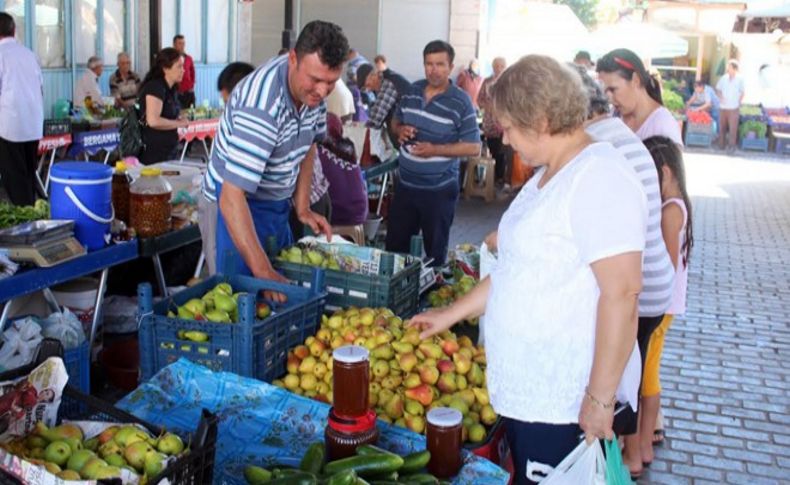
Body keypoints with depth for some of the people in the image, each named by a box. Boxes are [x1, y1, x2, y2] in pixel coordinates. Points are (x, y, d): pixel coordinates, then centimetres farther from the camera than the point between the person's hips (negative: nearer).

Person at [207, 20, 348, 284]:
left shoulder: (312, 88, -11)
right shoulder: (261, 106, -35)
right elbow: (232, 198, -38)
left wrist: (302, 208, 1)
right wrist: (263, 271, -42)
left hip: (278, 203, 8)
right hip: (238, 205, -7)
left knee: (288, 282, 17)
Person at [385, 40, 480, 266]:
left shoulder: (461, 102, -12)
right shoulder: (412, 90, 4)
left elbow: (474, 147, -12)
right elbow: (395, 121, 18)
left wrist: (435, 150, -22)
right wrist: (400, 129, -6)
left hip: (439, 190, -5)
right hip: (405, 184, 5)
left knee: (435, 250, 10)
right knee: (395, 245, 14)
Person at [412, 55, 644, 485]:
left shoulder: (599, 179, -19)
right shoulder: (547, 177, 12)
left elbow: (621, 292, -24)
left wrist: (600, 397, -22)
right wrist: (452, 314, 20)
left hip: (567, 402, -9)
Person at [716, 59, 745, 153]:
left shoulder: (739, 79, -4)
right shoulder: (724, 78, 1)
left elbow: (742, 93, 6)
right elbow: (718, 89, 11)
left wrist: (739, 103, -1)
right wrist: (721, 97, -5)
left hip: (733, 108, -2)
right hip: (723, 107, 3)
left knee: (733, 128, -4)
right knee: (722, 127, 8)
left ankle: (731, 145, 2)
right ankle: (722, 144, 20)